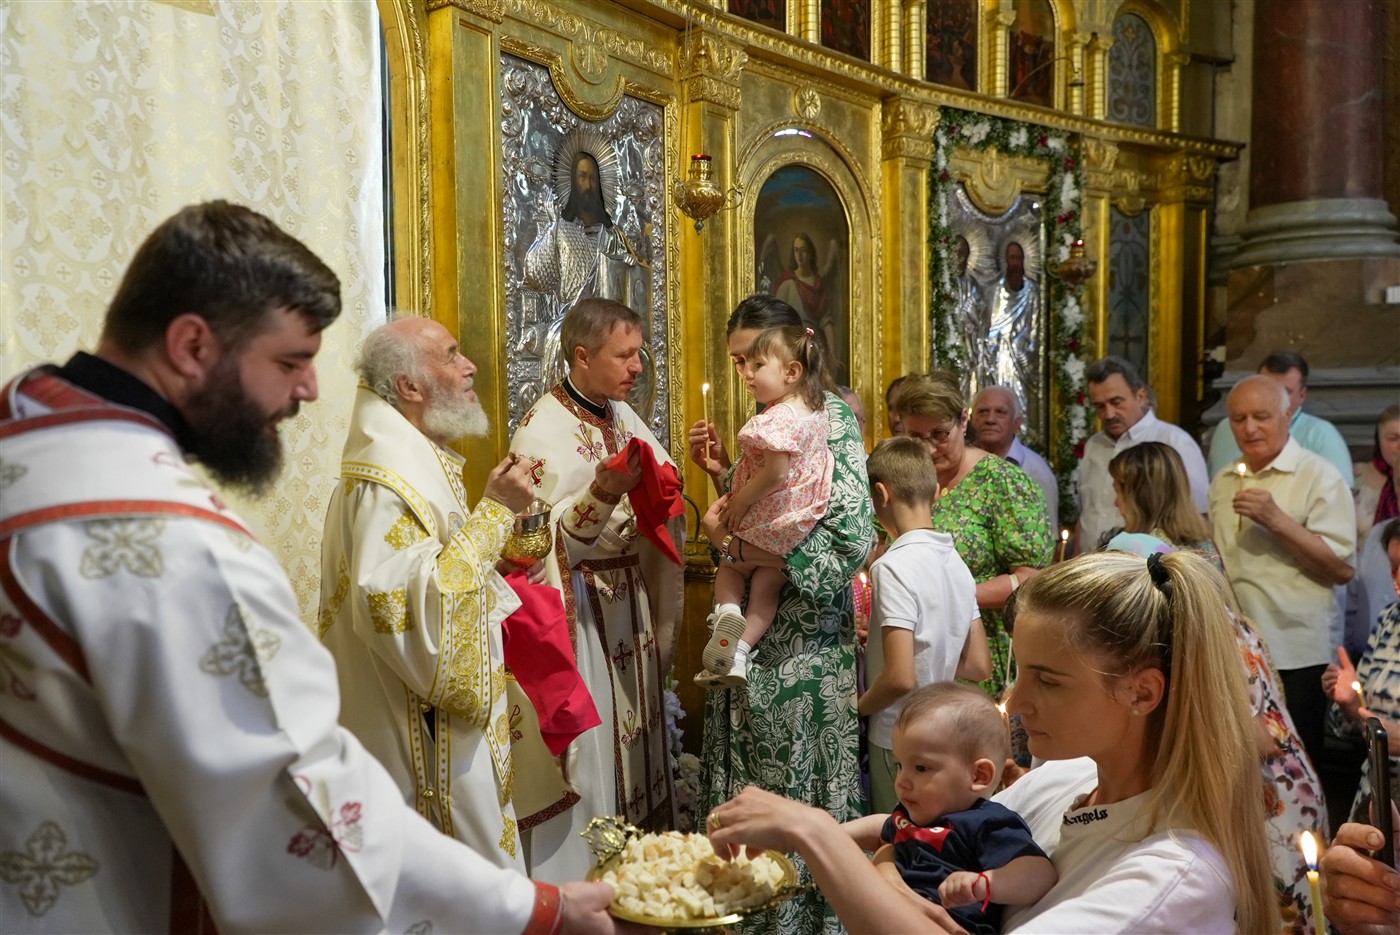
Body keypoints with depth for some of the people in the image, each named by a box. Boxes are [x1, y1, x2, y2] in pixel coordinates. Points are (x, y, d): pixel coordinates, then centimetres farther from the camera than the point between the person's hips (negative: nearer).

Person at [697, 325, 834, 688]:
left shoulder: (778, 419, -25)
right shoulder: (815, 409, 4)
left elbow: (775, 473, -30)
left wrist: (740, 501, -17)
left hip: (773, 522, -7)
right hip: (802, 520, 7)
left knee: (729, 569, 17)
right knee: (766, 588, 14)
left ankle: (727, 608, -7)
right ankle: (740, 651, 10)